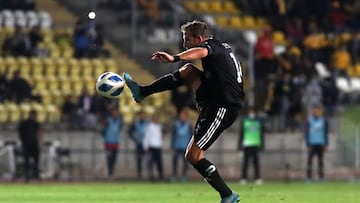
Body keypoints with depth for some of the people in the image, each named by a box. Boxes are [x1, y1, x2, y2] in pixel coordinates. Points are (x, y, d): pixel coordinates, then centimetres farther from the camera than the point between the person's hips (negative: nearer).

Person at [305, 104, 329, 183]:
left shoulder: (324, 121, 3)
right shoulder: (309, 121, -1)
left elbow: (326, 134, 7)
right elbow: (307, 134, 0)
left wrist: (326, 145, 2)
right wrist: (308, 145, -7)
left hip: (320, 144, 1)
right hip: (312, 144, -1)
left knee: (320, 161, 4)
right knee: (309, 161, -4)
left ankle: (321, 177, 9)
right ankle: (309, 177, 0)